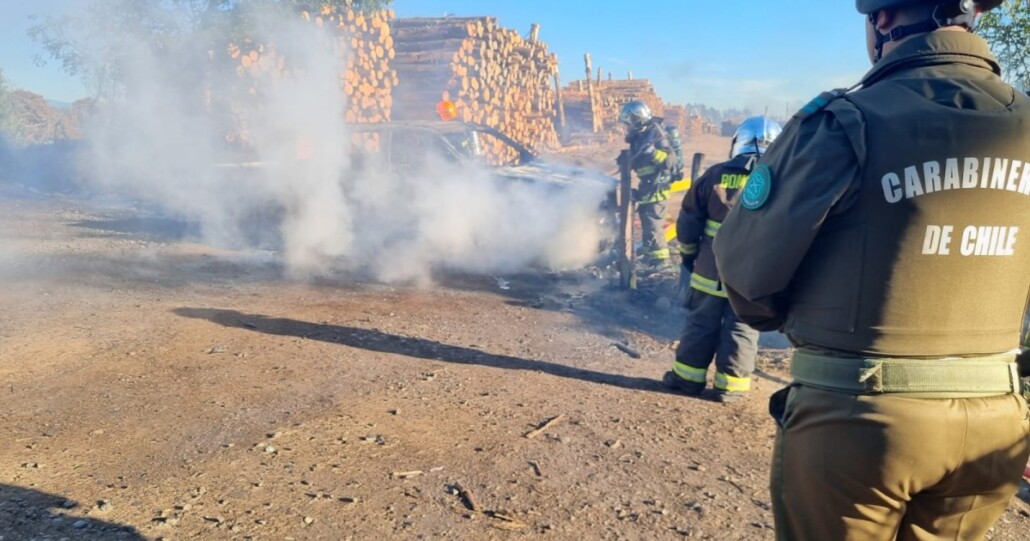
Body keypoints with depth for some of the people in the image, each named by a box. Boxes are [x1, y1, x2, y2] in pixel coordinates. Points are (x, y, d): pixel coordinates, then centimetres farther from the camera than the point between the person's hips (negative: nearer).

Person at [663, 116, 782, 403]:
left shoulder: (716, 175, -2)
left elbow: (688, 221, 3)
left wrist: (688, 254, 16)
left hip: (710, 271, 1)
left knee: (700, 325, 13)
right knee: (741, 331, 11)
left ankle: (688, 376, 21)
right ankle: (730, 385, 16)